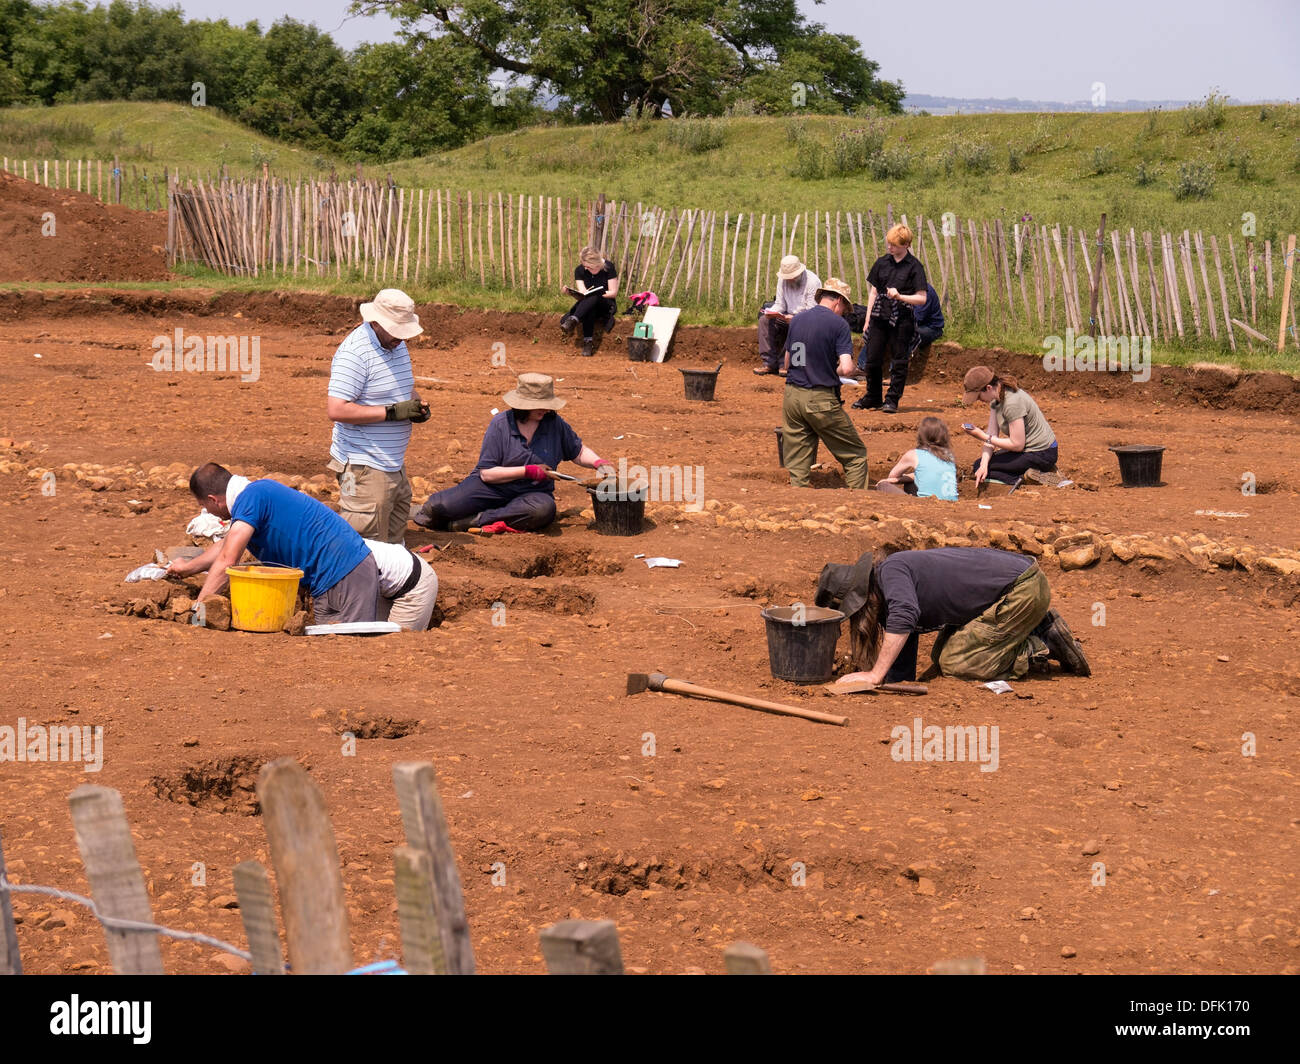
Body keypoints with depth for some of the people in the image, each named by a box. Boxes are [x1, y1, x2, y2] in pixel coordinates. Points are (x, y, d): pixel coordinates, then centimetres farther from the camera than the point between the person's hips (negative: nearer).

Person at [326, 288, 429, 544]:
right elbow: (336, 410, -26)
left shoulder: (397, 345, 11)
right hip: (365, 467, -9)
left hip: (394, 465, 9)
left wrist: (418, 405, 4)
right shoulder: (354, 352, -18)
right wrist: (392, 412, -25)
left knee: (393, 539, 14)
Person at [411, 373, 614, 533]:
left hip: (533, 492, 2)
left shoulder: (555, 423, 2)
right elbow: (486, 473, -10)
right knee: (442, 507, -27)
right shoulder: (500, 424, -7)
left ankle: (474, 521, -31)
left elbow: (578, 452, 18)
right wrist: (527, 471, -17)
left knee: (544, 509, -39)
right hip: (494, 486, -2)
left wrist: (598, 462, -4)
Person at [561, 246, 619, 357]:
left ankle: (573, 321, -59)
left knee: (592, 297, -38)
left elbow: (613, 292, -7)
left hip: (606, 305, -3)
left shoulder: (608, 267, -7)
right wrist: (572, 292, -28)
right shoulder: (580, 270, 1)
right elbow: (582, 294, -7)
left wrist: (597, 294, -22)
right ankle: (588, 342, -47)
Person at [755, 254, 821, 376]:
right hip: (789, 315, 6)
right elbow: (780, 304, 4)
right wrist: (771, 312, -20)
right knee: (764, 320, -16)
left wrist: (795, 319, -37)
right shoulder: (783, 280, 0)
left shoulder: (813, 282, -19)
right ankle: (769, 362, -18)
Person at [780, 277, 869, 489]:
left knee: (797, 465, 9)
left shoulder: (797, 319, 11)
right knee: (855, 455, 7)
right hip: (821, 400, -6)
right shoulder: (838, 324, -8)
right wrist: (832, 373, 4)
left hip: (792, 395, 6)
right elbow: (846, 368, -16)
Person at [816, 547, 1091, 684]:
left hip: (1022, 591, -10)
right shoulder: (892, 605, 11)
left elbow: (904, 617, -35)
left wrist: (875, 675, -32)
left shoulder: (891, 569, -16)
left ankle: (1043, 650, -2)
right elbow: (901, 676, 9)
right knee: (941, 656, 16)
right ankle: (1041, 632, 16)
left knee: (954, 663, -8)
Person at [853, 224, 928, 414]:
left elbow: (922, 299, -6)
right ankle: (872, 397, 21)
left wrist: (900, 296, -20)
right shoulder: (882, 262, 8)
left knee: (898, 362, 1)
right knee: (872, 359, 6)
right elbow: (873, 292, 13)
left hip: (901, 319, -4)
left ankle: (892, 400, 10)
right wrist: (867, 321, 10)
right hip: (879, 317, 4)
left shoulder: (914, 266, -4)